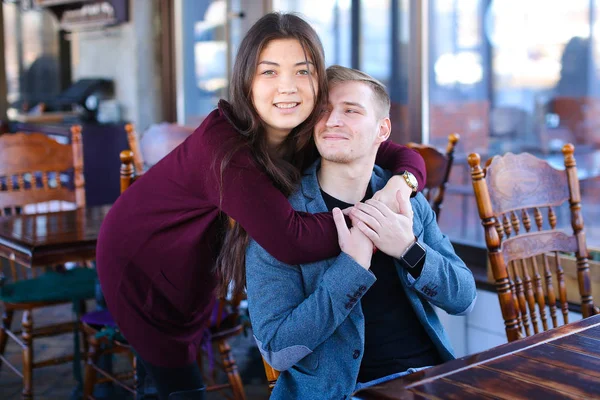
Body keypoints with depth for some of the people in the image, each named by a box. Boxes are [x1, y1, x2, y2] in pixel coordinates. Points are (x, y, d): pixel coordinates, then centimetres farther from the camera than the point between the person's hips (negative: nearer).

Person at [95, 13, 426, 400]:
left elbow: (404, 156, -11)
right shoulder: (223, 141, -35)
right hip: (140, 266, -6)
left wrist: (401, 184, -33)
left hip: (194, 277, 6)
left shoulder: (310, 135, -15)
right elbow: (291, 241, -43)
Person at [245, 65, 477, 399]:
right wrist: (353, 264, -19)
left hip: (433, 373, 4)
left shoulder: (406, 198, 6)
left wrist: (410, 250, -13)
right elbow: (277, 349, -13)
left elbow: (463, 298, 4)